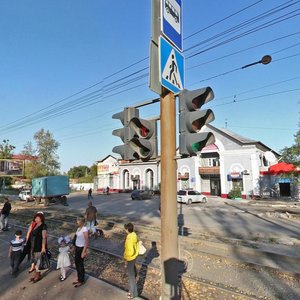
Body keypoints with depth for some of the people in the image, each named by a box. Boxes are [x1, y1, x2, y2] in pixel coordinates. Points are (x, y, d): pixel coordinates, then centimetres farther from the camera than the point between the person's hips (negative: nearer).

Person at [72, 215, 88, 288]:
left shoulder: (84, 229, -24)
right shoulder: (79, 228, 1)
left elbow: (87, 242, -22)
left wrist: (84, 252, -21)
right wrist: (75, 247, 15)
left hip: (81, 249, -8)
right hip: (77, 248, 8)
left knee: (80, 265, 8)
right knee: (77, 264, 20)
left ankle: (81, 281, 27)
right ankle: (79, 279, 38)